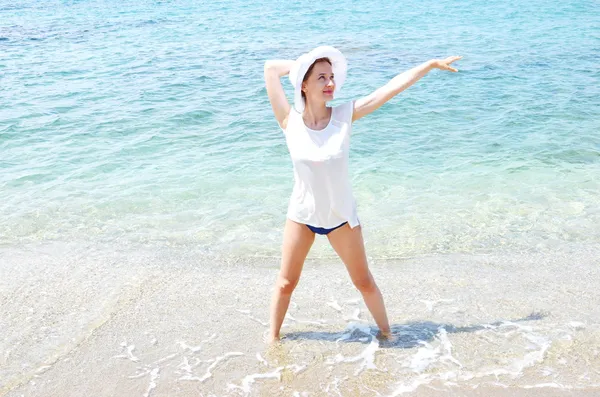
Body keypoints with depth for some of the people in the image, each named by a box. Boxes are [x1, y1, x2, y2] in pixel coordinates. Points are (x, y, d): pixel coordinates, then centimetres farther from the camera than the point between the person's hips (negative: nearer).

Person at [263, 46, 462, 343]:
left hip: (341, 216, 0)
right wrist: (302, 66, -6)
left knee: (364, 282, 15)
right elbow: (271, 68, -16)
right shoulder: (290, 121, -16)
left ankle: (385, 331, 38)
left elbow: (392, 87, -14)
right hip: (301, 215, 0)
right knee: (286, 282, 14)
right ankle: (273, 336, 36)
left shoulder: (344, 115, -14)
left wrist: (432, 64, -12)